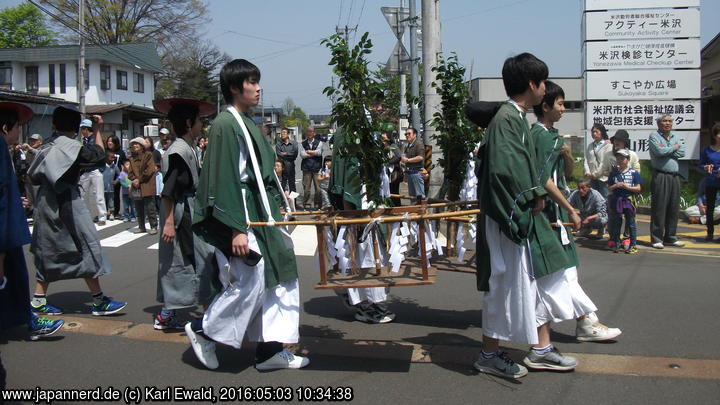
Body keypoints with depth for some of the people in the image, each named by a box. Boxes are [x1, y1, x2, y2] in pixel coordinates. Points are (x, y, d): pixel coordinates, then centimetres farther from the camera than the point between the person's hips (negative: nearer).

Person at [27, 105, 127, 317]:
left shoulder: (47, 146, 9)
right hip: (66, 204, -8)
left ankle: (39, 301, 14)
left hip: (46, 203, 8)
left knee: (48, 251, 13)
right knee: (87, 247, -1)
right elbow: (99, 154, -7)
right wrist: (97, 130, 1)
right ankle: (99, 301, 2)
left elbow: (34, 175, 13)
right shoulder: (69, 146, -13)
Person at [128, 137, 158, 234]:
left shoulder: (148, 155, -2)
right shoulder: (132, 158, 15)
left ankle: (154, 227, 2)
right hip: (136, 187, 6)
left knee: (150, 208, -5)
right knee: (139, 209, 11)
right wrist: (134, 179, -9)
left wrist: (139, 180, -12)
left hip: (147, 186, -6)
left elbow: (150, 170, -11)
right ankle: (141, 227, 20)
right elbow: (130, 172, 12)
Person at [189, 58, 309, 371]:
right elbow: (225, 180, -19)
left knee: (280, 276, 8)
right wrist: (237, 230, -22)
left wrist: (274, 213, 21)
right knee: (248, 281, -5)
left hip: (259, 216, 10)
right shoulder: (225, 125, -14)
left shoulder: (247, 124, 15)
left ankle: (271, 350, 16)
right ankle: (203, 330, 18)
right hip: (239, 218, -10)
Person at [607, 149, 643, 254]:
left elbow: (638, 188, -2)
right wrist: (615, 186, -11)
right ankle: (617, 244, 18)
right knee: (616, 223, 9)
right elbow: (609, 188, 7)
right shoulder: (613, 173, 5)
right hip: (616, 200, 3)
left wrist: (627, 187, -15)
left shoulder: (633, 172, -2)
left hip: (629, 200, -2)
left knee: (631, 223, 4)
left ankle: (633, 245, 10)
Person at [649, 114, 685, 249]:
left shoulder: (675, 137, 17)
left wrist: (666, 150, -8)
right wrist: (674, 147, -2)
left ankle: (670, 237, 16)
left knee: (674, 207, 8)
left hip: (674, 176, 6)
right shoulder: (654, 136, 0)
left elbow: (682, 153, 2)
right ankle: (656, 238, 1)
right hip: (660, 176, -6)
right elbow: (659, 151, -17)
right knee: (659, 207, -4)